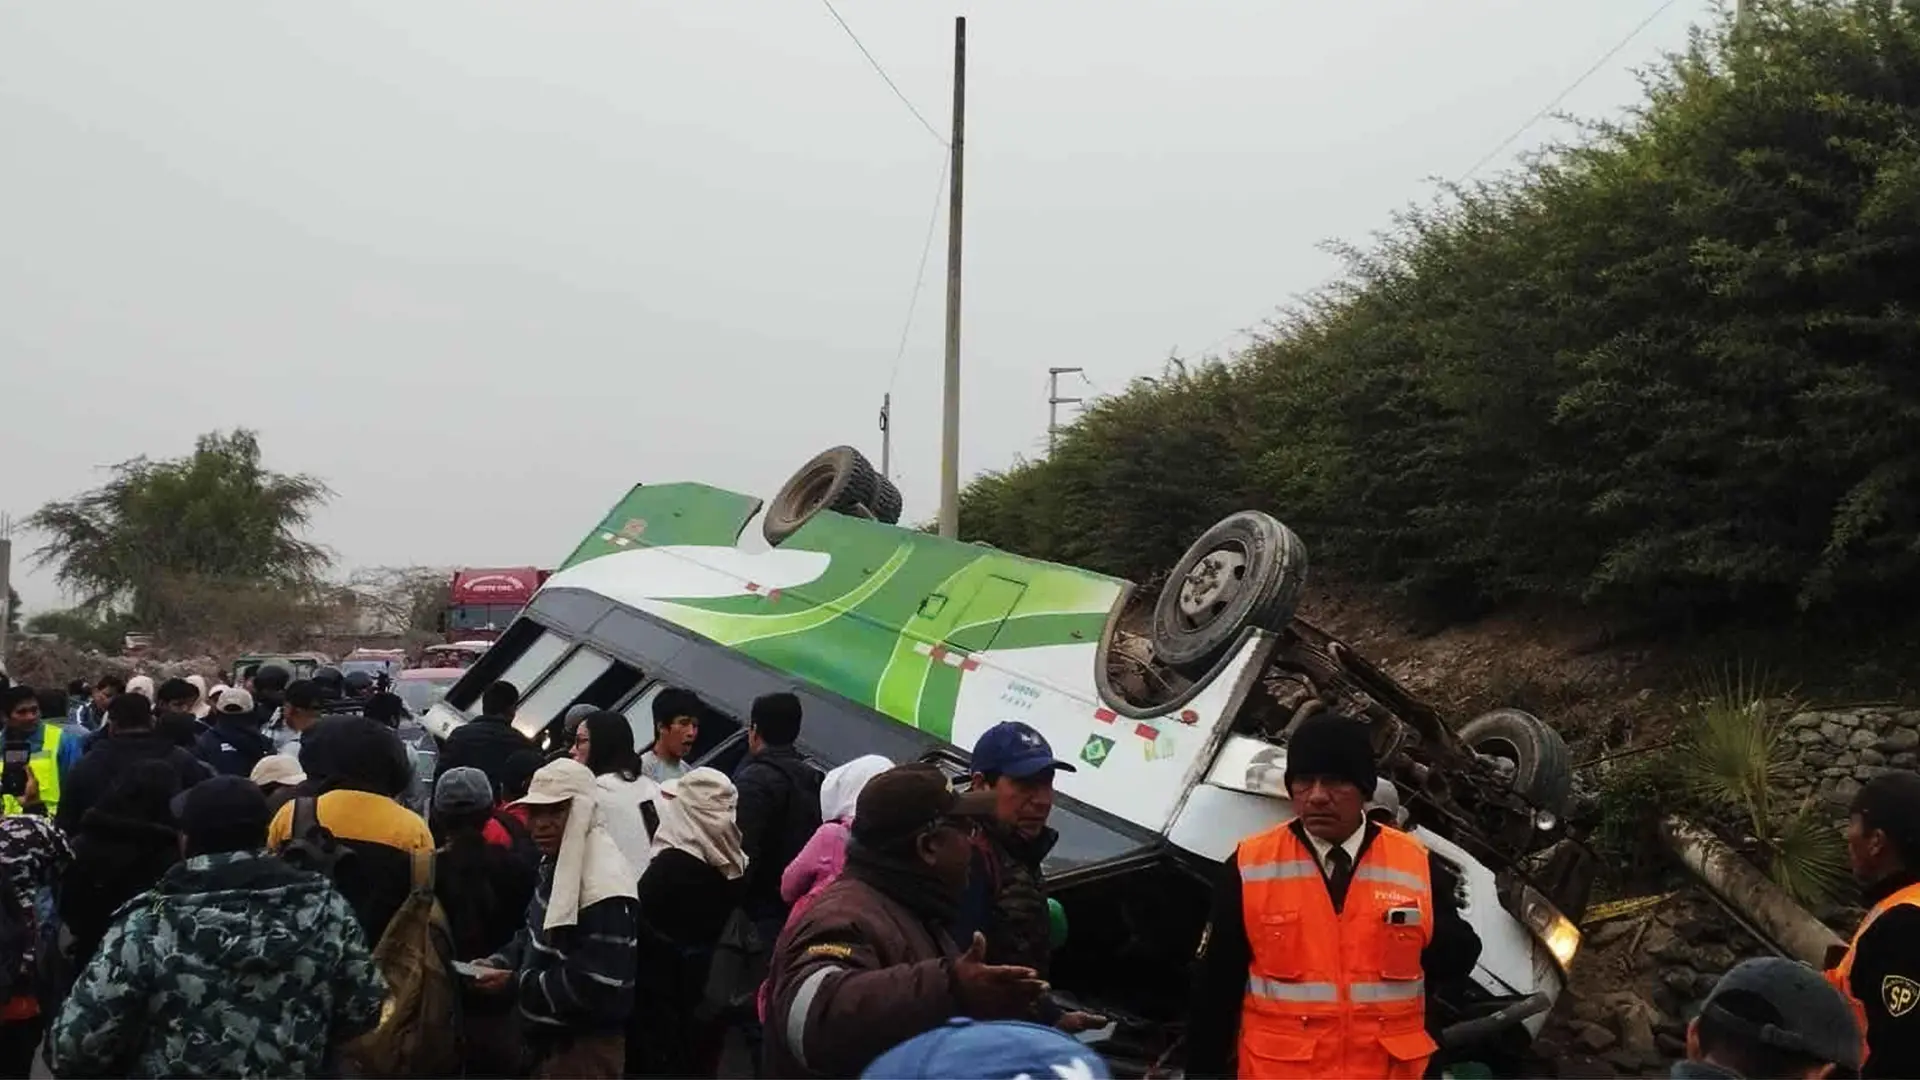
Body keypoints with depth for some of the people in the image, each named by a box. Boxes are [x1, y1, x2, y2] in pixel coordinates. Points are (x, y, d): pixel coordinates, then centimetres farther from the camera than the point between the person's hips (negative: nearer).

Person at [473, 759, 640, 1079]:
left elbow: (602, 989, -30)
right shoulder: (558, 862, 7)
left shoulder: (604, 887, -26)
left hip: (587, 1048, -9)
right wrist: (500, 962, -2)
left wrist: (516, 983, -22)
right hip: (554, 1036, 10)